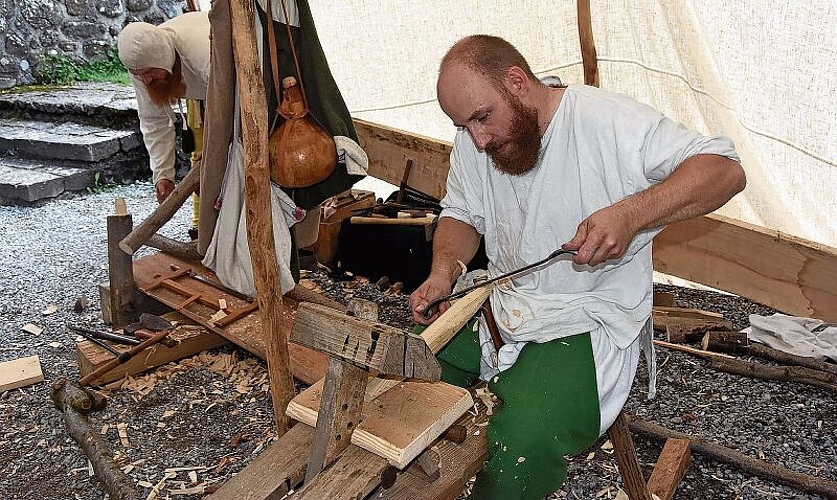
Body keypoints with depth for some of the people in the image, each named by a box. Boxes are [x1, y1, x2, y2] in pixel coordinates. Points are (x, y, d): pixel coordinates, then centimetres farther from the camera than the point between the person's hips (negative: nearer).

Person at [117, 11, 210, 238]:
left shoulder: (204, 54, -45)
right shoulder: (142, 63, -23)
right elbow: (155, 121, -13)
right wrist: (162, 174, -19)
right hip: (200, 91, 6)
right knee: (201, 157, 2)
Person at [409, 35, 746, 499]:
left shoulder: (607, 119, -17)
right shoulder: (472, 141, 3)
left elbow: (725, 169, -18)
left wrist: (630, 214, -34)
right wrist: (443, 272, -6)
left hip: (589, 318, -6)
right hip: (500, 301, 6)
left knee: (522, 441, -28)